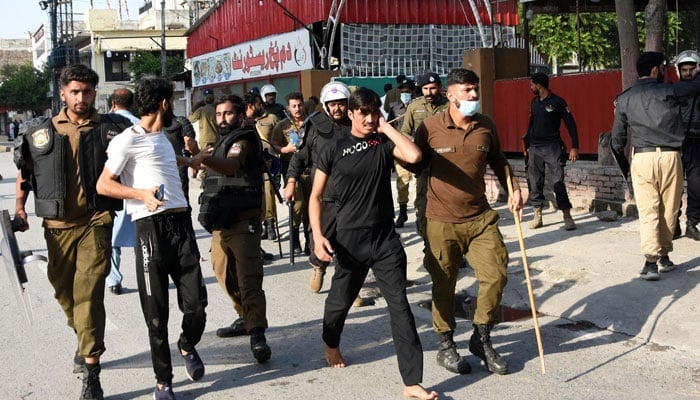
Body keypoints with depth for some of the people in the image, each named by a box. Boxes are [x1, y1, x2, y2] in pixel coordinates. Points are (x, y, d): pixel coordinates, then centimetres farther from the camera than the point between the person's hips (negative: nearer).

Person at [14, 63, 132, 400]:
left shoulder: (112, 128, -1)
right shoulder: (41, 132, 7)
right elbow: (24, 170, 18)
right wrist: (19, 205, 9)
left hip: (95, 223, -3)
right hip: (58, 225, 4)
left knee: (88, 293, -10)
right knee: (63, 290, 15)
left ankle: (90, 372, -5)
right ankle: (86, 339, 43)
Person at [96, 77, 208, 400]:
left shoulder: (162, 137, 22)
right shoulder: (129, 140, -4)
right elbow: (103, 184, -6)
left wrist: (192, 160, 55)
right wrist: (141, 194, -20)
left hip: (181, 223, 6)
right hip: (151, 228, -6)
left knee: (196, 304, -1)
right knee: (156, 313, 0)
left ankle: (187, 346, 30)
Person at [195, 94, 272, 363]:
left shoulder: (243, 139, -9)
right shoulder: (223, 142, 21)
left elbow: (231, 165, -33)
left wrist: (204, 158, -50)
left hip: (242, 220, -10)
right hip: (221, 220, 10)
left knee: (248, 277, -17)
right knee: (224, 272, 13)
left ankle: (257, 334, -23)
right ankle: (246, 318, 27)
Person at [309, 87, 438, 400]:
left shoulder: (384, 144, 2)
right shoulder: (334, 151, -1)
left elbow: (414, 156, -20)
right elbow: (316, 196, 1)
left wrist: (386, 128, -10)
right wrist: (317, 235, -11)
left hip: (385, 237, 1)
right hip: (349, 239, 0)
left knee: (400, 306, -6)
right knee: (341, 299, 18)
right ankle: (331, 344, 51)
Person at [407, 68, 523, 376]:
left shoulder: (486, 126, 3)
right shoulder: (430, 128, -8)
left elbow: (497, 161, 19)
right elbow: (415, 164, 4)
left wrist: (513, 189, 11)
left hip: (480, 218, 3)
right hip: (441, 222, -3)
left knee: (496, 275, -1)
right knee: (443, 285, 6)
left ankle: (481, 340, 19)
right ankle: (446, 345, 24)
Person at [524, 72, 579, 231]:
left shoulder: (557, 102, -7)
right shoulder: (534, 102, 11)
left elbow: (570, 124, -6)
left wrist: (574, 147, -12)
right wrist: (527, 146, 19)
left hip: (552, 147, -6)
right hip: (534, 148, 6)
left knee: (558, 182, -10)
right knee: (535, 183, 4)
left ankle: (567, 217, -5)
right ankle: (537, 216, 12)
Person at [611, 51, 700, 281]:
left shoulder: (624, 99, 6)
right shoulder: (667, 92, -2)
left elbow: (617, 137, 10)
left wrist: (620, 157, 26)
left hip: (641, 158, 1)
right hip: (670, 157, -1)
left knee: (648, 211, 0)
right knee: (669, 210, 12)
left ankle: (651, 261, -14)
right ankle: (664, 256, 19)